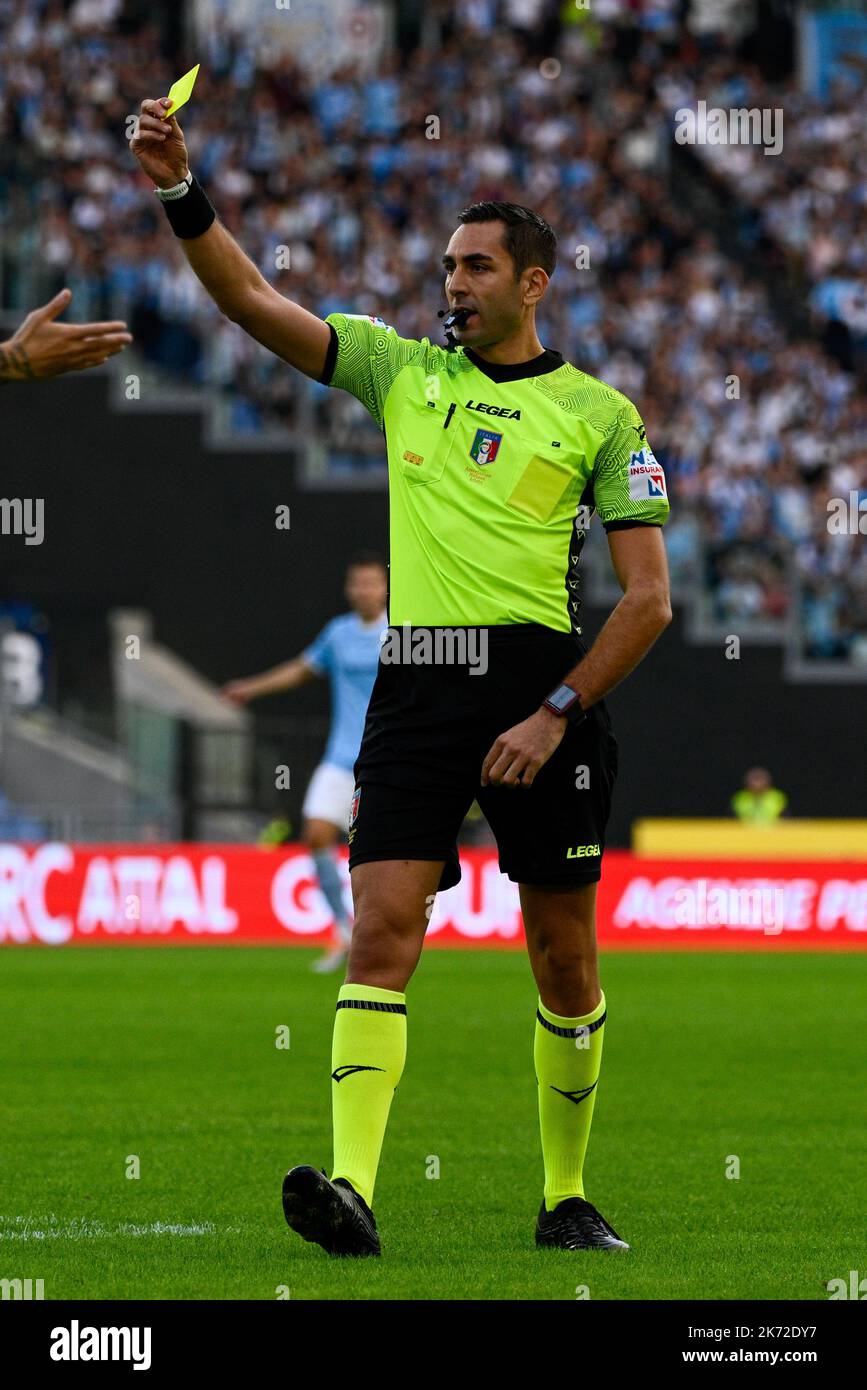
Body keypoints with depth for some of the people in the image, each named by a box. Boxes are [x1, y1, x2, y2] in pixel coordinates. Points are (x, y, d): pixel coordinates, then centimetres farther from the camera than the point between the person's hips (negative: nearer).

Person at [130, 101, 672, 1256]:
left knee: (565, 959, 3)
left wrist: (557, 715, -9)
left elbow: (648, 598, 1)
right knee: (382, 932, -13)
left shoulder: (599, 414, 5)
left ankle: (568, 1198, 18)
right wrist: (181, 189, -9)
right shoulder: (401, 370, 13)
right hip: (416, 684, 1)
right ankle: (353, 1188, -24)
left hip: (541, 679, -1)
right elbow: (250, 300, 6)